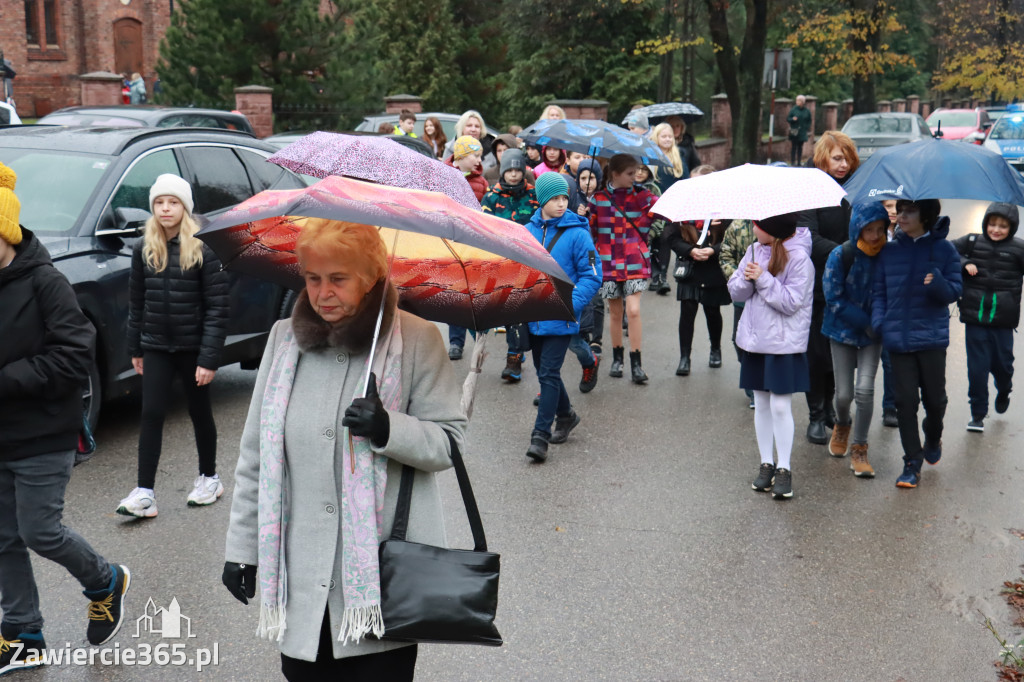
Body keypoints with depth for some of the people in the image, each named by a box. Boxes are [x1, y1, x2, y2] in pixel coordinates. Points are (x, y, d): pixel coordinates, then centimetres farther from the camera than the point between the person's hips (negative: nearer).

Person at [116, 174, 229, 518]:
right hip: (156, 347, 3)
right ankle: (144, 493, -2)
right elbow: (136, 302, 10)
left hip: (192, 347, -3)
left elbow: (217, 308, -13)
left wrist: (209, 359, -17)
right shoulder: (144, 249, 2)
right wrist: (135, 348, 11)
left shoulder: (202, 250, -11)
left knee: (199, 413, 12)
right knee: (151, 415, -3)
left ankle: (209, 478, 29)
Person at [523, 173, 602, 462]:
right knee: (543, 371, 16)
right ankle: (565, 415, 39)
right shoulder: (528, 231, 4)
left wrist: (572, 304, -19)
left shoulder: (577, 232, -9)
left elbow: (592, 275, -8)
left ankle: (540, 435, -3)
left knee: (549, 373, -8)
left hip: (560, 318, -5)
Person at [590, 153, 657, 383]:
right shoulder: (598, 199, 3)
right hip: (609, 263, 1)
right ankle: (617, 358, 28)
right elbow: (589, 228, 9)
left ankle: (636, 363, -3)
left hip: (635, 262, -1)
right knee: (615, 313, 10)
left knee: (633, 311, -11)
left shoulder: (641, 196, 2)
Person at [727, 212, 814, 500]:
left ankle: (784, 469, 5)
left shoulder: (799, 258, -12)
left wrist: (763, 279, -20)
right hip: (755, 339, 6)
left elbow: (791, 302, -17)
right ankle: (766, 463, 21)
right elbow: (735, 291, 6)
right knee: (761, 404, 11)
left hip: (785, 343, -6)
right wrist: (746, 279, -14)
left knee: (780, 406, -5)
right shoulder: (755, 250, 6)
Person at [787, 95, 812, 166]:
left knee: (800, 147, 5)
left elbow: (809, 121, 14)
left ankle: (799, 162, 9)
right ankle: (792, 162, -1)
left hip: (802, 132, 2)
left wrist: (807, 128, 0)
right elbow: (787, 119, 2)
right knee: (793, 147, -4)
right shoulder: (793, 110, -1)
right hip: (794, 131, -2)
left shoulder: (807, 111, 6)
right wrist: (792, 119, -18)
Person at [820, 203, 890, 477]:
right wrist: (865, 322, -16)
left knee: (865, 388, -13)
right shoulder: (840, 255, -14)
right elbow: (834, 299, -12)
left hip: (873, 333, 1)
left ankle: (859, 449, 5)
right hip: (843, 329, -1)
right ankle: (842, 424, 39)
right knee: (844, 393, 2)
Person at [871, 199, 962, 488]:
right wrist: (879, 322, -6)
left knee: (934, 397, 7)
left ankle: (933, 439, 40)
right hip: (898, 337, 1)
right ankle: (912, 463, 11)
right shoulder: (889, 251, 5)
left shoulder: (944, 250, -1)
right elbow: (878, 290, 9)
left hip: (932, 336, -1)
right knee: (905, 400, 1)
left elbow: (955, 290, -1)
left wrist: (938, 283, -23)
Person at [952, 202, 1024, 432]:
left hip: (1003, 320, 0)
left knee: (1002, 364, 10)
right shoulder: (973, 242, 2)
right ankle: (978, 414, 14)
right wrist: (963, 263, -12)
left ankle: (1003, 393, 44)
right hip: (975, 318, 0)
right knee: (977, 367, 2)